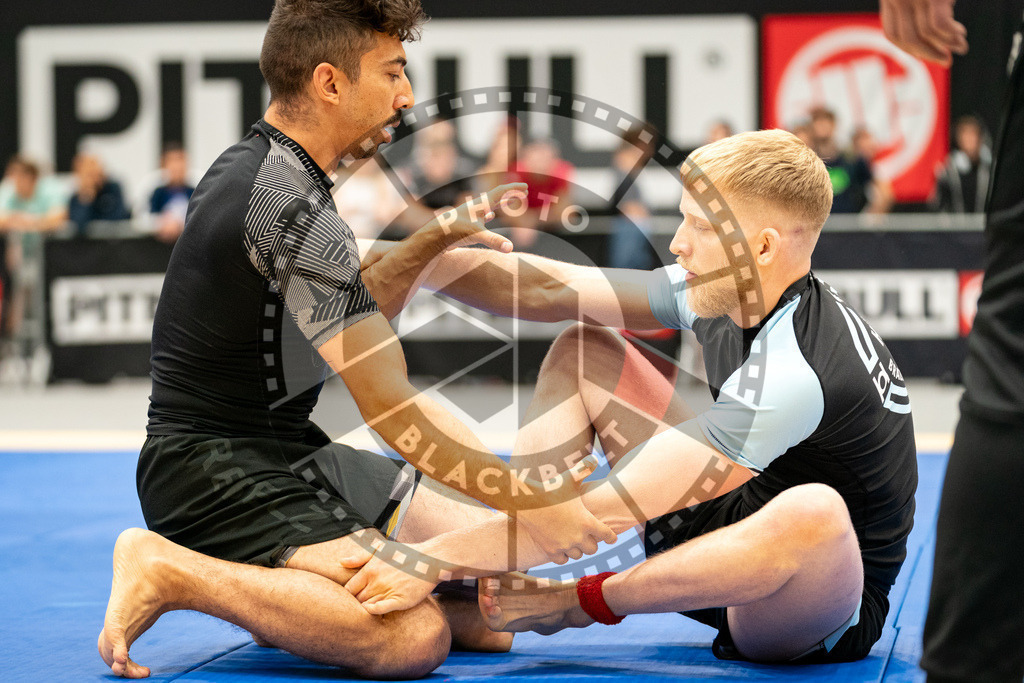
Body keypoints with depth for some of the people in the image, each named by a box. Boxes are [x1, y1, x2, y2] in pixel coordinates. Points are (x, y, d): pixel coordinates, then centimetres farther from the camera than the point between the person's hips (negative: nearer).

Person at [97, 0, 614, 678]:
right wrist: (534, 501, -15)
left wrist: (434, 240, 8)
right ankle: (168, 573, -15)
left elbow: (347, 322, 23)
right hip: (213, 471, -10)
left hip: (288, 449, 10)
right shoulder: (295, 209, -21)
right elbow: (393, 408, -20)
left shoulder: (254, 166, 11)